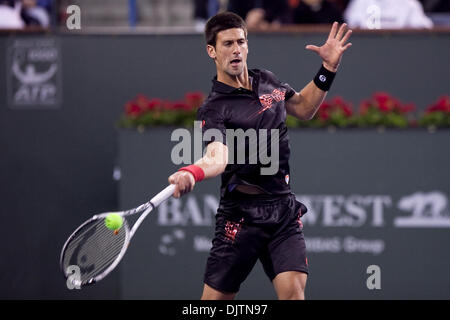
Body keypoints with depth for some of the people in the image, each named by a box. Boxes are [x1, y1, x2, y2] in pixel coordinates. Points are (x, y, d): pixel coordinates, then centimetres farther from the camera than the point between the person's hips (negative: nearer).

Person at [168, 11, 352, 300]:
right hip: (241, 213, -5)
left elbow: (304, 108, 29)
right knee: (216, 298, -1)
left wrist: (328, 69, 17)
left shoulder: (267, 81, 11)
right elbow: (218, 157, -30)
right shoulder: (214, 109, -12)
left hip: (284, 208, 5)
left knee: (293, 289, -14)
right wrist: (192, 173, -52)